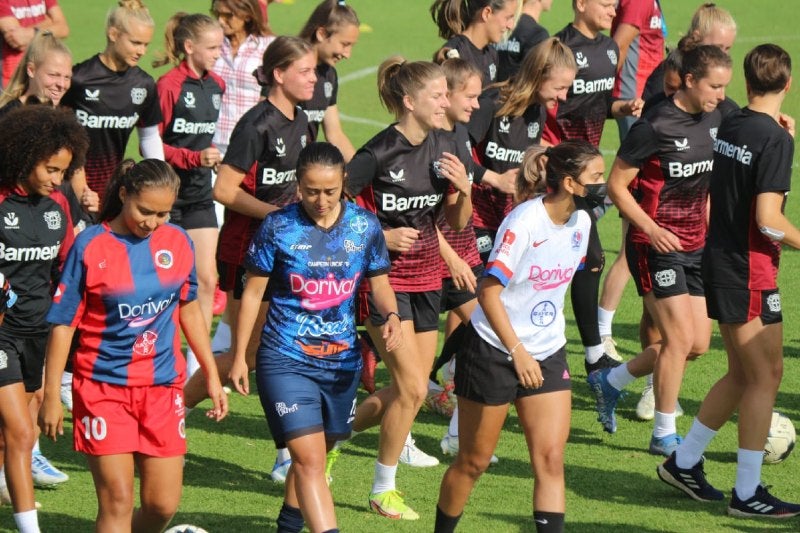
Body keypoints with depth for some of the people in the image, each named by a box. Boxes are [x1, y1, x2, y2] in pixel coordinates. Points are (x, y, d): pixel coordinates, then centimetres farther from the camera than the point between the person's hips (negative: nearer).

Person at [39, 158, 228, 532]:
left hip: (163, 388, 4)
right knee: (117, 501, -8)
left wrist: (212, 376, 17)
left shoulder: (177, 242, 2)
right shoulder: (90, 246, -10)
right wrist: (51, 397, -6)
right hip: (104, 387, -4)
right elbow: (63, 323, -6)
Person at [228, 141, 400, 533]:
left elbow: (379, 282, 10)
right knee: (309, 457, -16)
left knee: (314, 454, 18)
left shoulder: (365, 226, -1)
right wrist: (240, 357, 2)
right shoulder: (278, 227, -9)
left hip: (342, 361, 4)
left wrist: (391, 315, -13)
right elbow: (253, 292, -1)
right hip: (286, 360, -4)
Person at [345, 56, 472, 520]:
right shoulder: (379, 154, -18)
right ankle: (383, 490, 6)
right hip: (385, 280, -7)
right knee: (412, 388, -10)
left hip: (426, 280, 7)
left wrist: (464, 190, -10)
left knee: (410, 392, 9)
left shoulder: (444, 147, 2)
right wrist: (380, 237, -20)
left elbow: (457, 222, 9)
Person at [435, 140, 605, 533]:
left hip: (547, 353, 6)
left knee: (551, 457, -6)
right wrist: (518, 353, -21)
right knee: (474, 460, 7)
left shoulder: (580, 221, 0)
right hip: (494, 350, -6)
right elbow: (488, 293, -20)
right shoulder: (524, 222, -21)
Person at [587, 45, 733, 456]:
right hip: (657, 246, -8)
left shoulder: (715, 119, 4)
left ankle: (610, 381, 26)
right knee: (679, 339, -10)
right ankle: (664, 436, 4)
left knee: (698, 344, 7)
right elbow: (616, 186, -12)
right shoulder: (655, 126, -17)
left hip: (695, 244, 8)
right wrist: (651, 229, -22)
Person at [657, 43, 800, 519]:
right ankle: (748, 493, 2)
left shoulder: (731, 126, 6)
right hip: (751, 270, -8)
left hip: (720, 262, 8)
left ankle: (684, 463, 25)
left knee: (743, 375, 19)